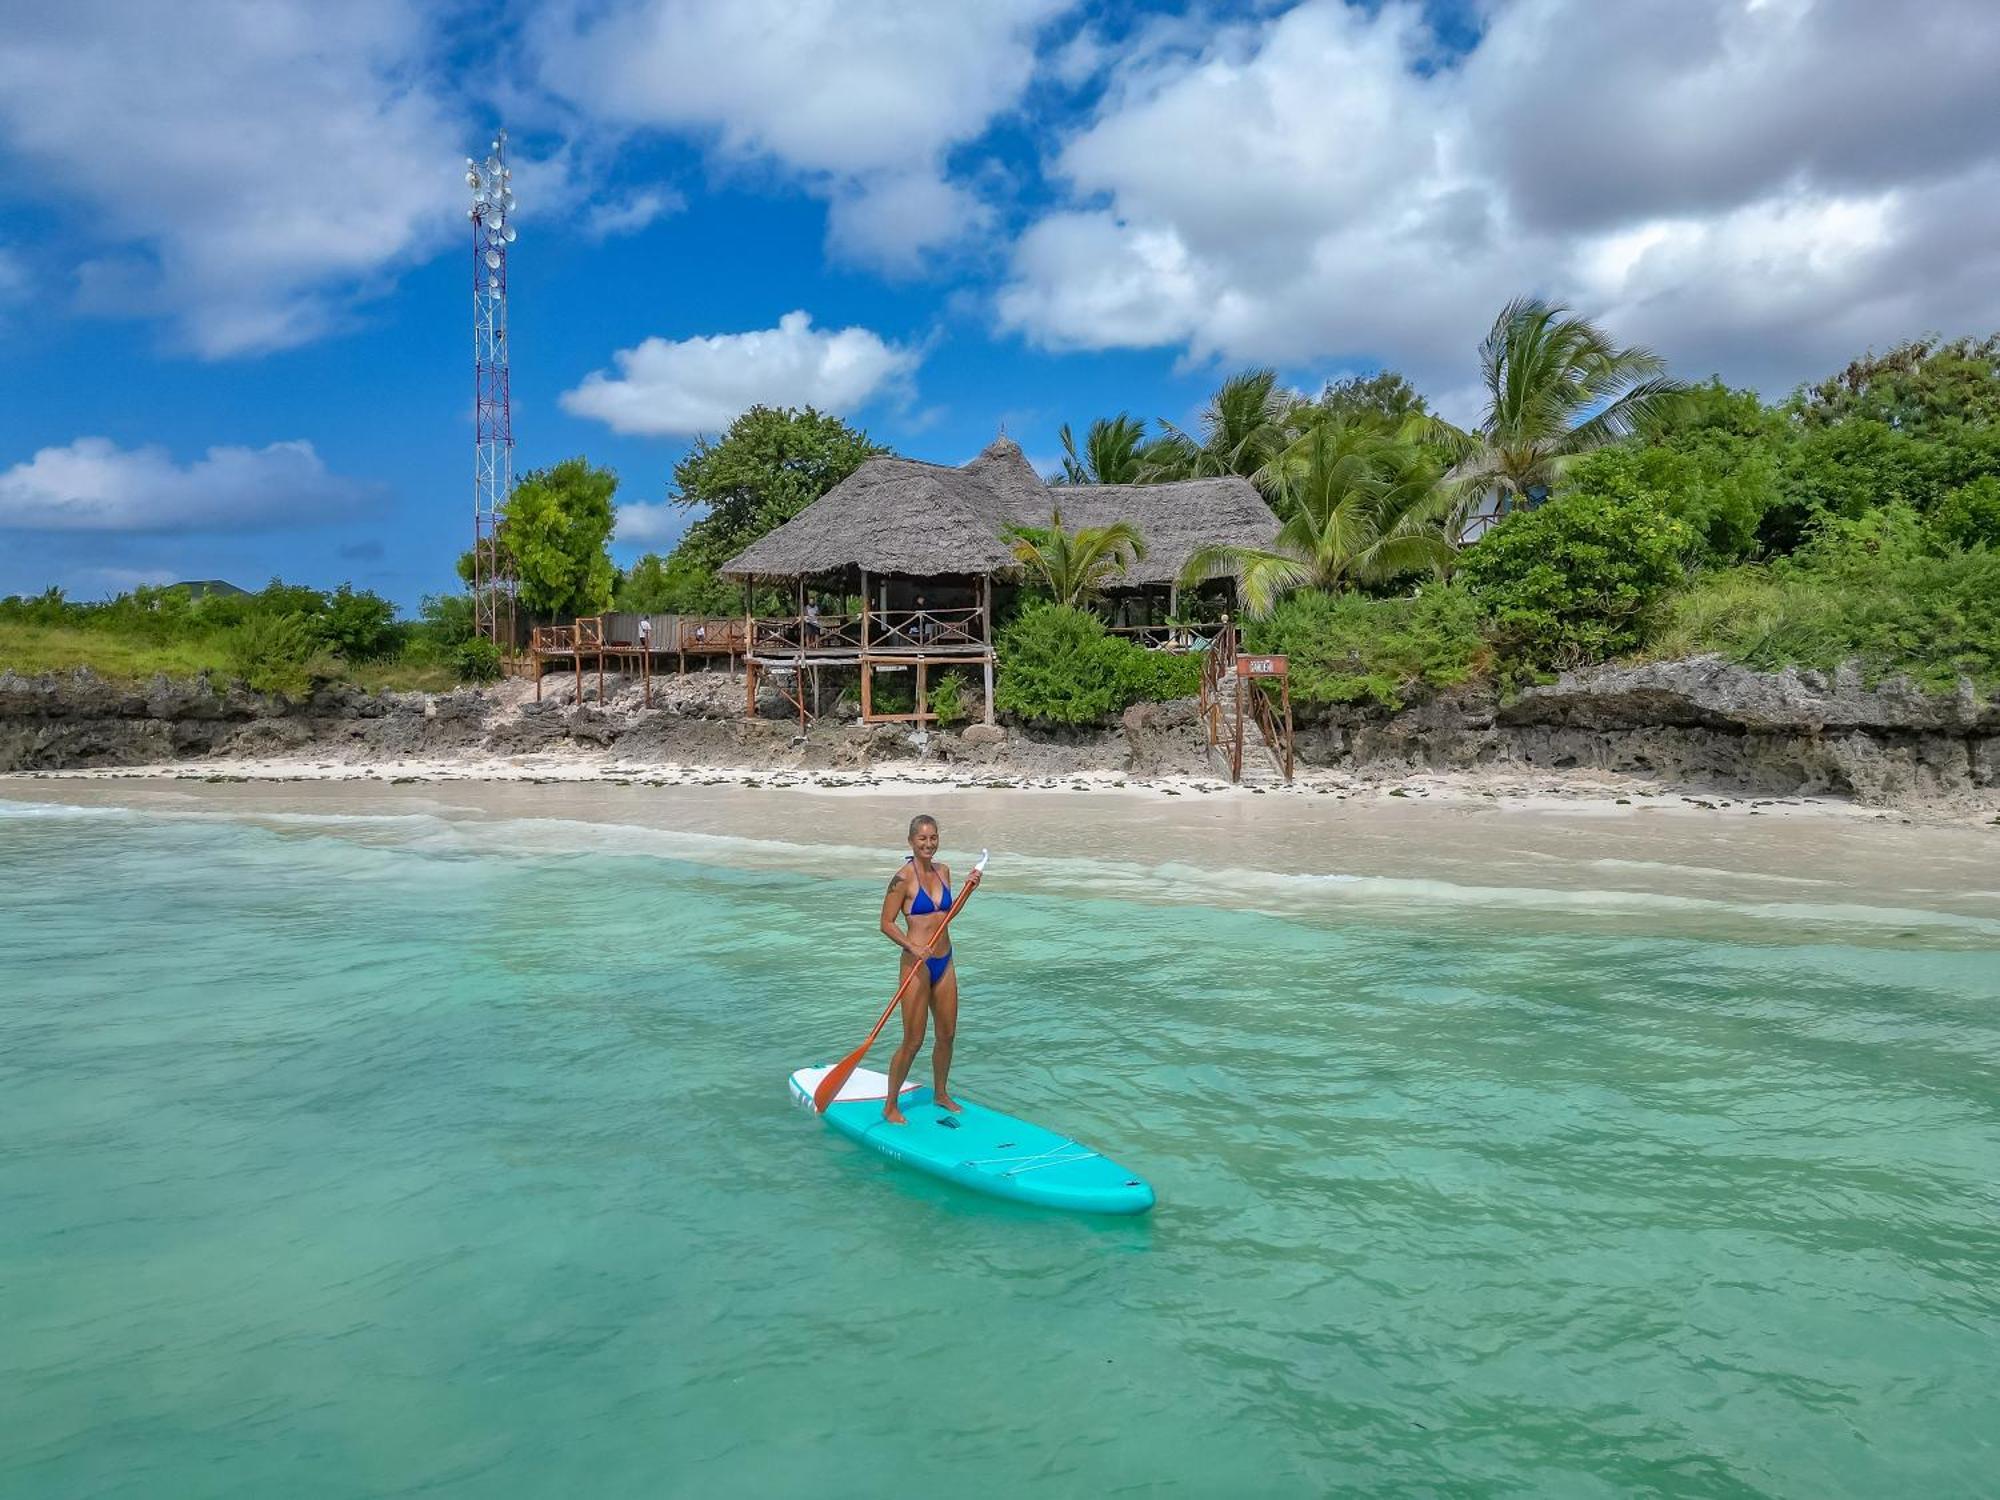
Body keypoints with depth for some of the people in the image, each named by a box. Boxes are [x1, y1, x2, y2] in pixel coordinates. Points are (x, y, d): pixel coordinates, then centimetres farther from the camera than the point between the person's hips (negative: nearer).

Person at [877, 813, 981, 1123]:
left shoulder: (943, 871, 8)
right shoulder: (904, 878, -13)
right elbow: (886, 923, -12)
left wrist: (968, 888, 7)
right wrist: (913, 947, -24)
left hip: (944, 961, 7)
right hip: (917, 965, -7)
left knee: (947, 1034, 15)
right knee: (913, 1041, -3)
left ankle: (940, 1094, 35)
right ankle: (890, 1106, 12)